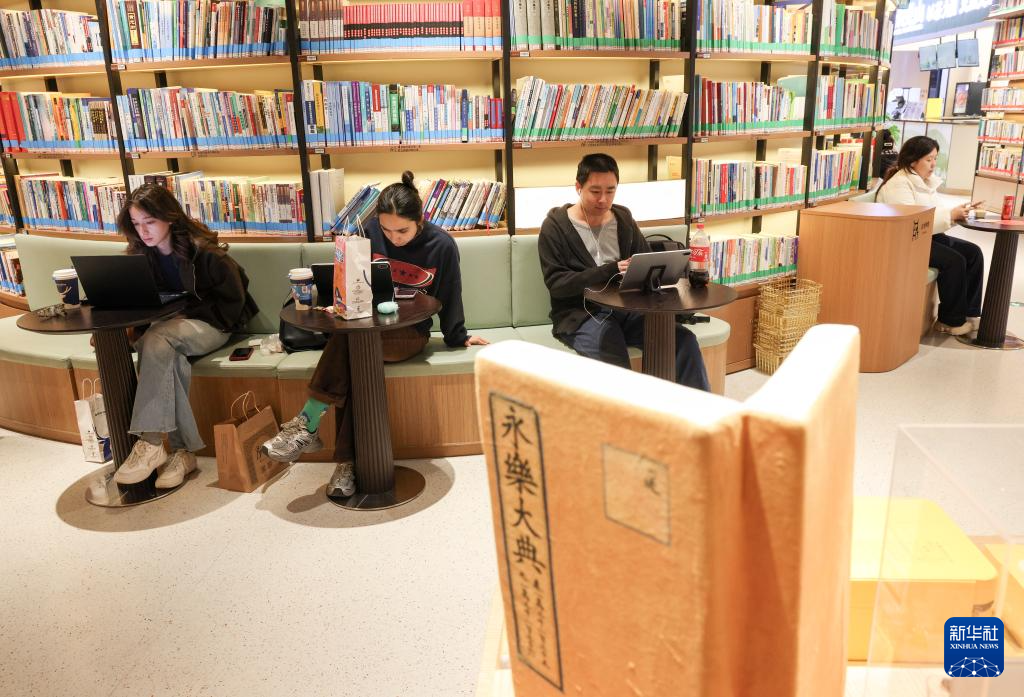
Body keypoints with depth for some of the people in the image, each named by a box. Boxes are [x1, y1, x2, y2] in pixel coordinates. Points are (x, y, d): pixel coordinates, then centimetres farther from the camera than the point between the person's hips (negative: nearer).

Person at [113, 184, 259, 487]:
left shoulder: (203, 251, -14)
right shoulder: (142, 254, 5)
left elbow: (232, 301, -12)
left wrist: (188, 315, -18)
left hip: (212, 326, -5)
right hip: (171, 325, 5)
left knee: (157, 340, -35)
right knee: (170, 358, -33)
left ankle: (150, 442, -34)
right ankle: (183, 450, -29)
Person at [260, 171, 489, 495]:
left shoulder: (442, 245, -10)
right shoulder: (370, 231, -3)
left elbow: (450, 297, 3)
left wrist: (458, 336, 12)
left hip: (410, 332, -2)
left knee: (348, 341, -33)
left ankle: (307, 425, -26)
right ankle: (348, 461, -27)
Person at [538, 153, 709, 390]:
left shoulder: (623, 218, 15)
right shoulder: (555, 226, -2)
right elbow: (556, 283, -11)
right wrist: (611, 270, -20)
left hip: (627, 308, 5)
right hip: (581, 314, -5)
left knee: (684, 339, -18)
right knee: (616, 369, -34)